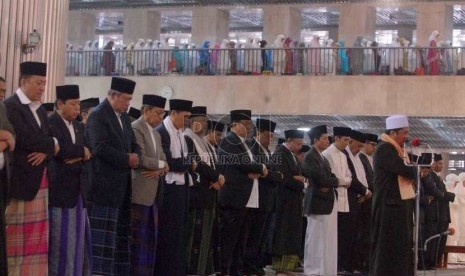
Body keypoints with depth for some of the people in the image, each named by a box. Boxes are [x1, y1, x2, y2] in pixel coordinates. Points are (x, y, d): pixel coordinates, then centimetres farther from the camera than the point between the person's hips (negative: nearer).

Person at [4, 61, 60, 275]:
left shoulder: (40, 110, 16)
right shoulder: (11, 106, -11)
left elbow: (50, 141, 13)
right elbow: (25, 138, -21)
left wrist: (45, 152, -10)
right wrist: (52, 144, -5)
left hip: (39, 179, 8)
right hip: (20, 178, -8)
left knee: (36, 235, 9)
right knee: (17, 235, -2)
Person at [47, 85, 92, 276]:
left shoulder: (79, 127, 17)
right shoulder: (50, 124, -8)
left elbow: (87, 153, 10)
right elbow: (60, 150, -22)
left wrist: (77, 157, -11)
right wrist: (82, 152, -6)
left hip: (76, 189, 7)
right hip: (58, 189, -7)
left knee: (77, 238, 8)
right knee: (60, 240, -4)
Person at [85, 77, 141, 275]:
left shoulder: (124, 117, 17)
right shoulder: (98, 116, -9)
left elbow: (134, 145, 19)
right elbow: (100, 147, -20)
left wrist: (135, 156, -4)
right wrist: (127, 159, -14)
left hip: (122, 184, 9)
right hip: (104, 183, -9)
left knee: (120, 232, 9)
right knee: (104, 234, -8)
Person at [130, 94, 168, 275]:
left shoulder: (156, 134, 19)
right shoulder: (136, 129, -10)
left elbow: (163, 161, 15)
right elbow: (140, 159, -19)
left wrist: (160, 170, -7)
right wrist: (160, 164, -5)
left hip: (152, 194, 9)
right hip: (139, 193, -9)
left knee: (150, 238, 10)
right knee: (138, 238, -5)